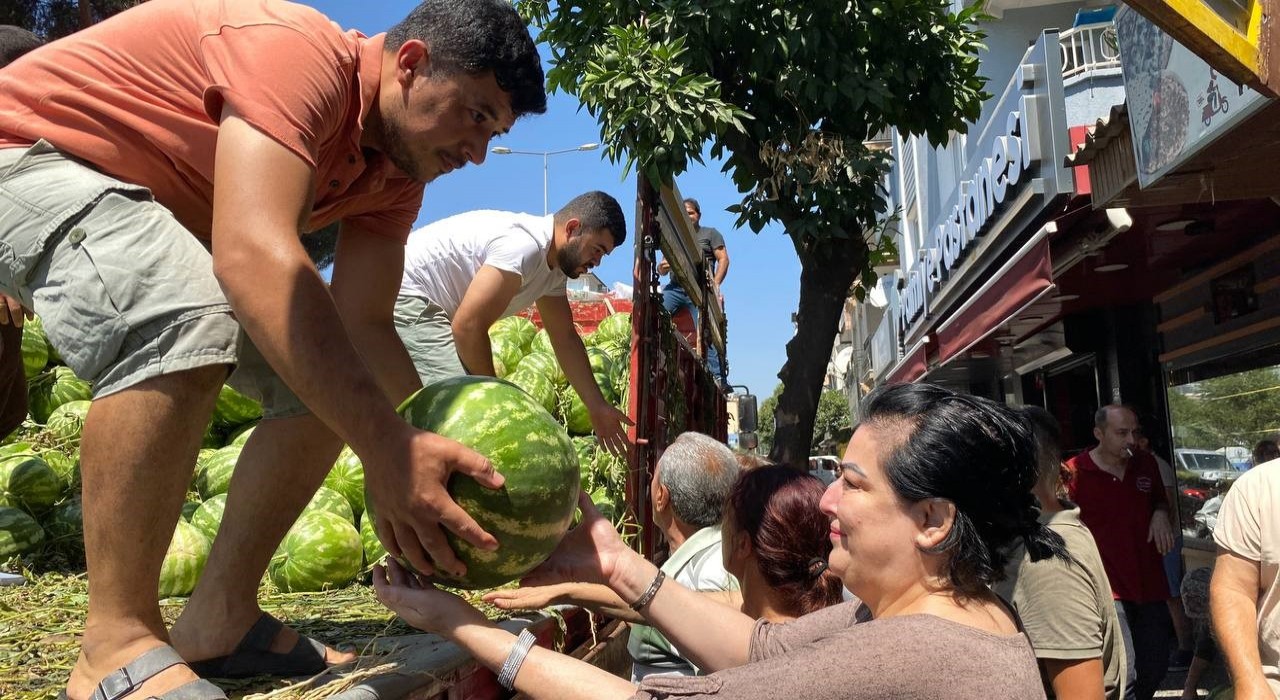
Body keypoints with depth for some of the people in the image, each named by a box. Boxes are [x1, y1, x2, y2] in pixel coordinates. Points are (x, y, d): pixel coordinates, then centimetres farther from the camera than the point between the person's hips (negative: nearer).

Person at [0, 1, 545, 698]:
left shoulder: (396, 172, -3)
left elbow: (362, 328, -9)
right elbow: (255, 259, -46)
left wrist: (442, 449, -21)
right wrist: (388, 452, -49)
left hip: (172, 226, 9)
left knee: (334, 380, -5)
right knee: (187, 321, -38)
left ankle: (217, 621, -1)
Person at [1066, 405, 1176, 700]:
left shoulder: (1146, 464, 5)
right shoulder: (1075, 472, -13)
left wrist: (1160, 514, -1)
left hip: (1150, 583, 6)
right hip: (1107, 588, -6)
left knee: (1156, 666, 16)